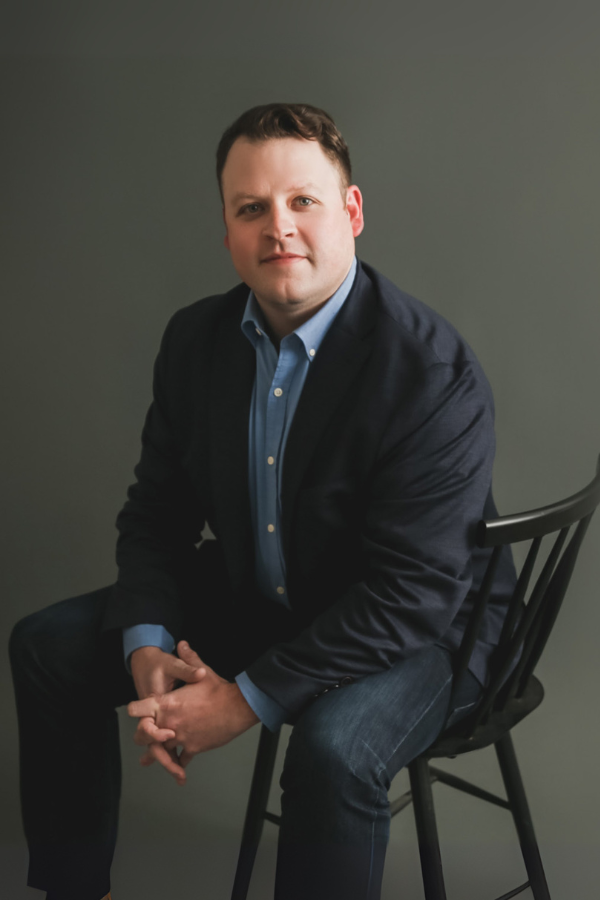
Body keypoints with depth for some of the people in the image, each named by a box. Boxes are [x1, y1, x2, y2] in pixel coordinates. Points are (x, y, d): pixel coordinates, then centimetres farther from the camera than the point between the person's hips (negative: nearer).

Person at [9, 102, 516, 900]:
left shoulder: (435, 372, -26)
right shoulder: (198, 339, -4)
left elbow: (412, 594, -27)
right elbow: (156, 509, 3)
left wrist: (249, 698, -27)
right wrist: (147, 646, -15)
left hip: (417, 629, -6)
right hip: (251, 596, 7)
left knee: (333, 747, -37)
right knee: (50, 645, 2)